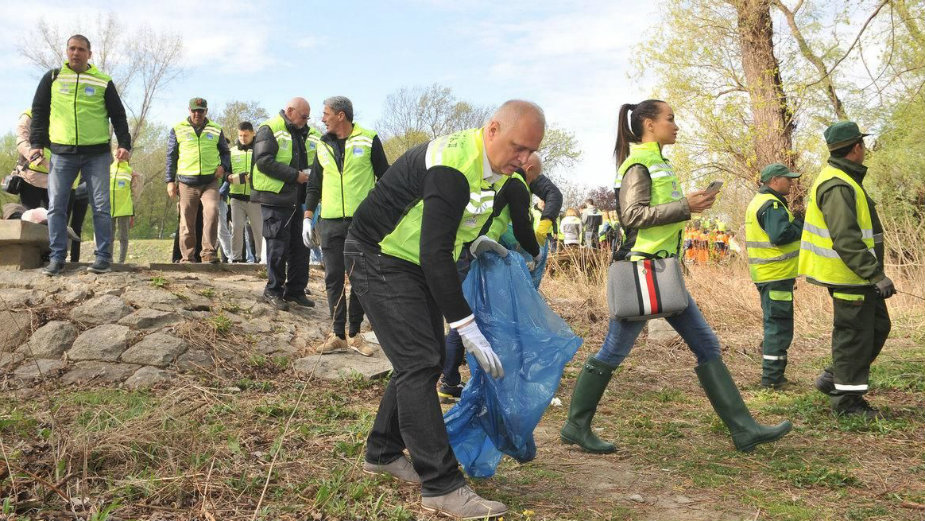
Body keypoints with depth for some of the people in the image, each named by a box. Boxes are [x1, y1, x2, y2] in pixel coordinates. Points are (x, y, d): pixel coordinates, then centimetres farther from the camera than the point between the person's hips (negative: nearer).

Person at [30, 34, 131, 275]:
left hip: (97, 154, -1)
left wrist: (124, 144, -3)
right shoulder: (52, 78, 9)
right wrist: (36, 143, 4)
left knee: (101, 207, -2)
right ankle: (57, 258, 4)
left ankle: (103, 257, 3)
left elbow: (118, 115, 9)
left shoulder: (103, 82, 7)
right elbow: (39, 111, 12)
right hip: (61, 153, 1)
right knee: (56, 206, -2)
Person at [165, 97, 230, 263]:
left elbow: (225, 151, 23)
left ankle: (209, 252, -15)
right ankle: (187, 256, 10)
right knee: (187, 221, 2)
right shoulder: (178, 129, 10)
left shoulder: (216, 130, 13)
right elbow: (171, 156, 11)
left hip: (210, 182, 0)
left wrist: (223, 166, 2)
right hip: (187, 183, 0)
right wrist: (170, 181, 5)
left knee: (212, 212, -20)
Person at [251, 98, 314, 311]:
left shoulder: (300, 133, 18)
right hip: (275, 198, -8)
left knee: (300, 245, 10)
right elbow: (264, 162, -19)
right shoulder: (269, 129, -8)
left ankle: (295, 290, 20)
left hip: (296, 199, 8)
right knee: (278, 246, -3)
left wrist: (307, 173, 6)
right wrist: (295, 175, -19)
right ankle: (273, 290, 11)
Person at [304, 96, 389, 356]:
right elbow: (314, 184, 17)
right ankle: (338, 334, 10)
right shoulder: (323, 145, 12)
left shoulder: (368, 140, -1)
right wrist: (307, 217, 8)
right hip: (330, 223, 4)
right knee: (333, 279, 2)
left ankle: (355, 334, 12)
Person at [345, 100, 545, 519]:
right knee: (419, 363, -15)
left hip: (419, 262, 10)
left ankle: (383, 452, 26)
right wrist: (467, 328, -30)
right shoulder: (453, 166, -29)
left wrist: (474, 241, 4)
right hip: (379, 259, -9)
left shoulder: (492, 166, 1)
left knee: (428, 359, 10)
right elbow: (435, 254, -32)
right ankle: (442, 486, -12)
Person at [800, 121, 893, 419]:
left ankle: (834, 379, 22)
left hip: (858, 275, 11)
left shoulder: (839, 178, 14)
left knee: (878, 326, 17)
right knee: (854, 335, -2)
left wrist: (873, 272, 25)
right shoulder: (838, 187, -20)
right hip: (848, 275, -11)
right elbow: (846, 241, -28)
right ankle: (847, 399, 10)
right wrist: (876, 275, -29)